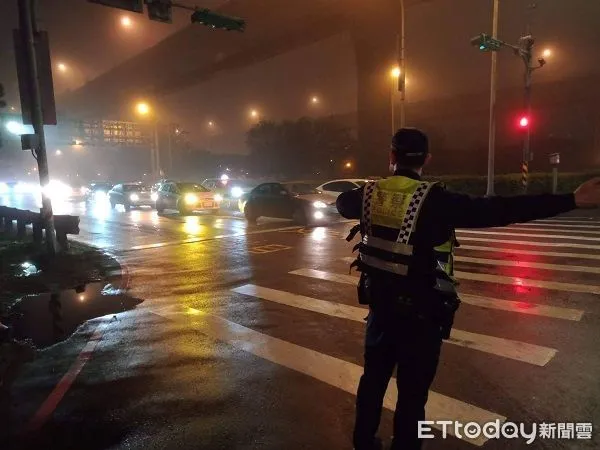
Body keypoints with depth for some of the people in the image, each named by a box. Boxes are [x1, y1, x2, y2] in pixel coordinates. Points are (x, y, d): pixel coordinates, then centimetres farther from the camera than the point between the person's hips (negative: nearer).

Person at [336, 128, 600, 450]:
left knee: (373, 378, 23)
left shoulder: (370, 194, -3)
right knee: (412, 393, 12)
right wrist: (572, 200, -21)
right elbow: (497, 211, -23)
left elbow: (342, 203, 19)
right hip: (419, 313, -5)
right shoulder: (433, 200, -17)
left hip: (380, 306, 5)